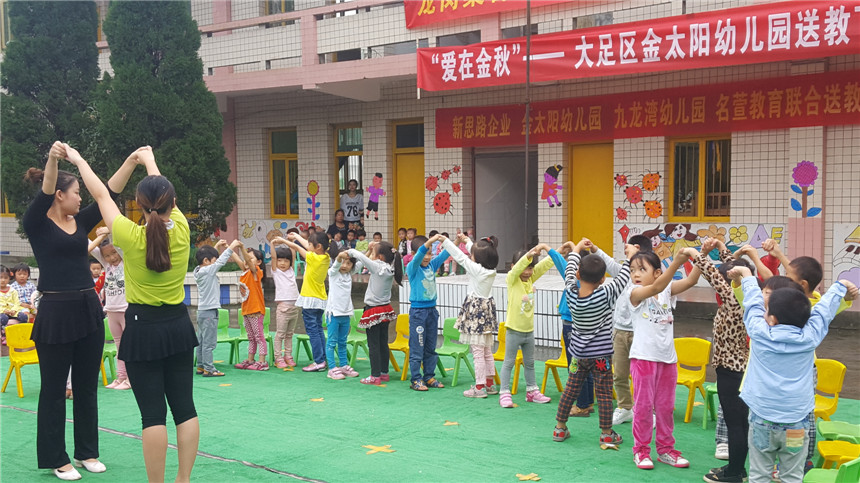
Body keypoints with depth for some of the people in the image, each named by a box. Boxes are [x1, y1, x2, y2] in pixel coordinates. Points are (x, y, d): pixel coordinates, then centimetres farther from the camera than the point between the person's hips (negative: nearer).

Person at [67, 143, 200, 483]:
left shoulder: (131, 236, -14)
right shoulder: (181, 229, -7)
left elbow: (101, 195, 0)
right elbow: (165, 197, 13)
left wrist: (79, 160, 16)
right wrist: (150, 161, 31)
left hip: (143, 328, -4)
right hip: (178, 326, 4)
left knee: (153, 413, -1)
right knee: (184, 407, 9)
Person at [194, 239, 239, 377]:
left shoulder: (199, 271, 10)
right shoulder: (208, 271, -15)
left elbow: (217, 260, 22)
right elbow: (221, 261, -17)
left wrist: (217, 247, 22)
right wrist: (231, 247, -12)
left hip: (202, 311, 9)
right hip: (209, 311, -9)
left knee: (201, 341, 13)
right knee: (209, 342, -6)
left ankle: (200, 366, 19)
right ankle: (208, 369, -4)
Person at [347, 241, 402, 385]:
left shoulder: (377, 266, -18)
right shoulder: (390, 269, 1)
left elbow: (360, 256, -14)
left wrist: (350, 251, 2)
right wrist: (373, 249, 5)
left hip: (373, 311, -7)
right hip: (386, 310, 7)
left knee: (373, 345, -1)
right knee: (383, 343, 15)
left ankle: (375, 376, 2)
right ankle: (384, 373, 22)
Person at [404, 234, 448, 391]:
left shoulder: (432, 265, 6)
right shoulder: (412, 268, -11)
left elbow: (445, 254, -1)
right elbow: (418, 256, -30)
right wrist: (430, 241, -44)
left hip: (432, 310, 6)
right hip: (417, 311, -6)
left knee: (431, 348, 13)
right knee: (417, 348, 0)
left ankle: (429, 377, 23)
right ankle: (416, 379, 7)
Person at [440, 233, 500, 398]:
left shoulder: (477, 270, -18)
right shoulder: (491, 270, 2)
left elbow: (460, 257, -11)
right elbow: (477, 255, 17)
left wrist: (445, 241, -4)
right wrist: (466, 241, 26)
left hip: (476, 312, -8)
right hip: (487, 309, 8)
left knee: (478, 352, -4)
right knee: (487, 352, 15)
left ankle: (479, 387, -1)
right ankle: (489, 384, 23)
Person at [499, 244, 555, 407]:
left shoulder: (531, 278, 3)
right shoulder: (512, 279, -12)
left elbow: (546, 264, -2)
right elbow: (518, 267, -33)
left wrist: (548, 249, -21)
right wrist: (531, 253, -47)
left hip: (529, 330, 6)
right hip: (514, 331, -6)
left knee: (529, 363, 18)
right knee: (509, 363, 3)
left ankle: (532, 391, 30)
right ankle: (504, 394, 7)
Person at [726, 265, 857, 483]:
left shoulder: (759, 332, -8)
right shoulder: (810, 336, -5)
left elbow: (753, 302, 9)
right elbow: (824, 308, 11)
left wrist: (746, 275, 25)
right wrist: (841, 286, 27)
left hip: (762, 421, -1)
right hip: (796, 424, 1)